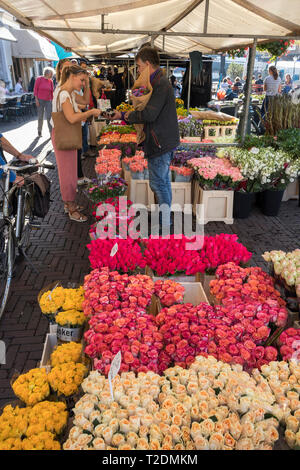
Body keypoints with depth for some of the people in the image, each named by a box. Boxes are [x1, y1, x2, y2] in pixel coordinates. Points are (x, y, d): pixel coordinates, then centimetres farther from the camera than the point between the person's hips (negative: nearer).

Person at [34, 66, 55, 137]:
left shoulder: (50, 81, 5)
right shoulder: (39, 79, -4)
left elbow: (51, 91, 10)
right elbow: (35, 89, -4)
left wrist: (52, 100, 8)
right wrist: (36, 99, -11)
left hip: (48, 101, 2)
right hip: (40, 100, -2)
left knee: (49, 117, -6)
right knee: (40, 117, 2)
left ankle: (51, 132, -3)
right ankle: (39, 131, 16)